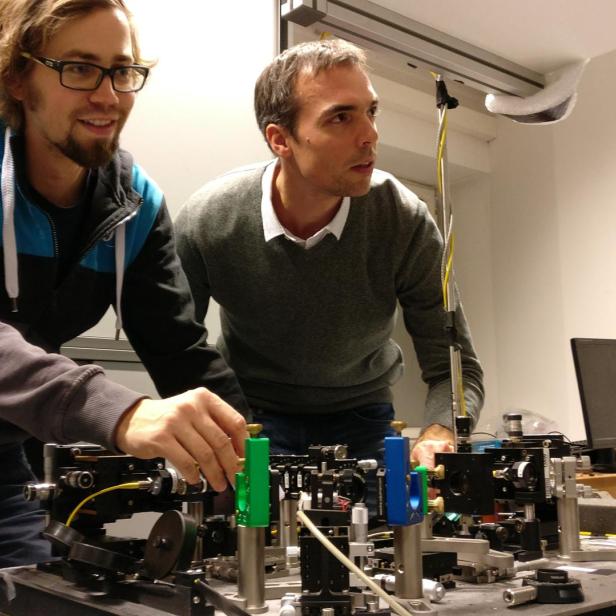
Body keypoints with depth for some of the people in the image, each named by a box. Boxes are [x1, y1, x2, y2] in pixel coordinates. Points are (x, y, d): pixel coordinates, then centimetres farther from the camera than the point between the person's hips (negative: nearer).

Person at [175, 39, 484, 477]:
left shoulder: (406, 223, -23)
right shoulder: (205, 223, -22)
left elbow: (455, 369, -17)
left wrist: (439, 435, -39)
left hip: (360, 418, 1)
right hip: (252, 415, 0)